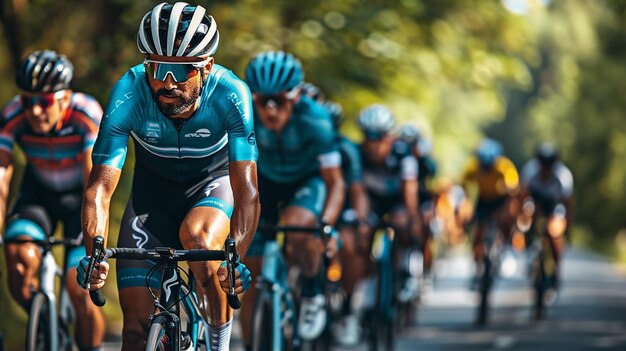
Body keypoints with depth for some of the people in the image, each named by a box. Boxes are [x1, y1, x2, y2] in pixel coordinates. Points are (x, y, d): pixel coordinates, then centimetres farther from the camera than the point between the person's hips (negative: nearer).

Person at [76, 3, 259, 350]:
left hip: (213, 183, -1)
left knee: (197, 235, -36)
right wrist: (94, 253, -48)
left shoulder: (230, 94, -31)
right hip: (154, 189, 2)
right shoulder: (129, 93, -29)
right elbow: (100, 186, -31)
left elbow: (247, 190, -35)